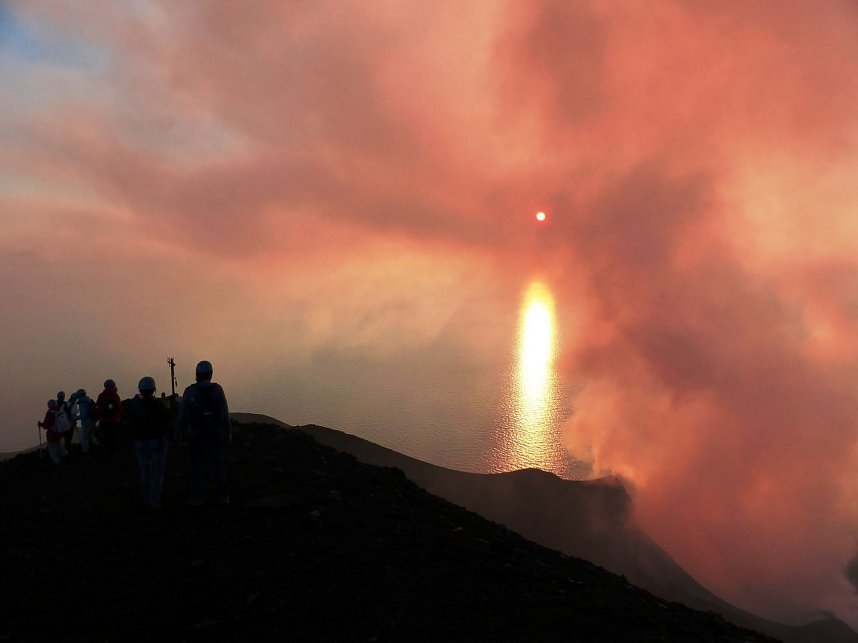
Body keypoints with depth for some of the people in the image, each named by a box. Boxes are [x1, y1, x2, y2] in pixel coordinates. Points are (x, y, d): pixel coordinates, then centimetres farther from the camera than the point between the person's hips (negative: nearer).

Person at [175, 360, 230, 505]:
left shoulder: (189, 391, -8)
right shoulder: (217, 389, -7)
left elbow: (182, 414, -5)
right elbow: (225, 413, -8)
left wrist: (178, 433, 8)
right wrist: (228, 432, 2)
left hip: (195, 434, -1)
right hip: (213, 433, 1)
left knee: (196, 465, 10)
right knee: (217, 464, 9)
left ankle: (197, 497, 10)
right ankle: (223, 496, 5)